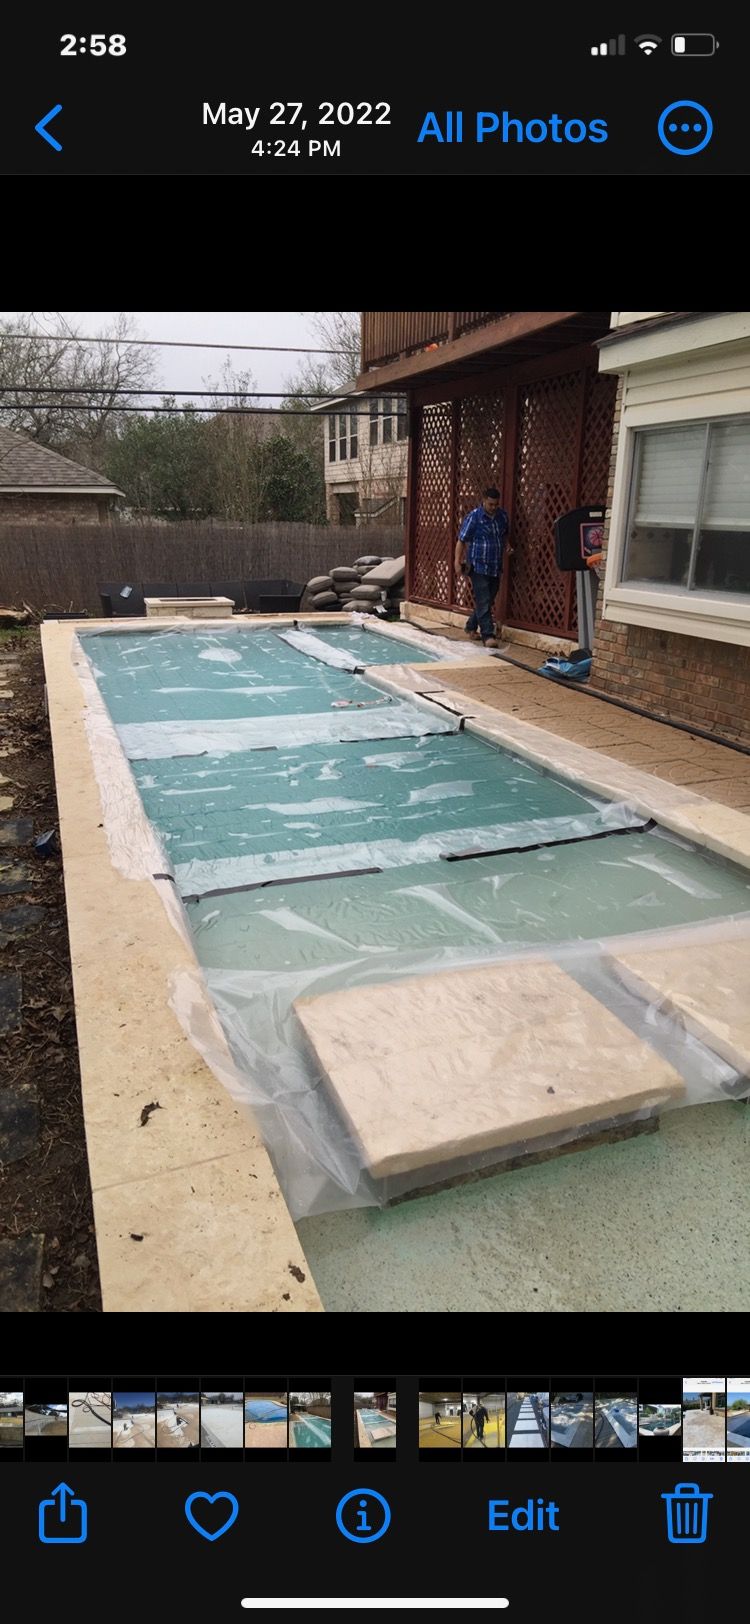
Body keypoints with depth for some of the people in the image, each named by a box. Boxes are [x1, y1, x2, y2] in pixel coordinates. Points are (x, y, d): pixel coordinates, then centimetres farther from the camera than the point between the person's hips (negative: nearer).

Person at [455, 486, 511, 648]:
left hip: (495, 566, 6)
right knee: (483, 602, -10)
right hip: (478, 566, -6)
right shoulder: (473, 517, -10)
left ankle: (471, 627, 31)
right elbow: (461, 540, -8)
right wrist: (458, 562, -14)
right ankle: (488, 635, -11)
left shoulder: (502, 515, 7)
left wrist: (506, 545, 4)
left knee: (487, 600, 13)